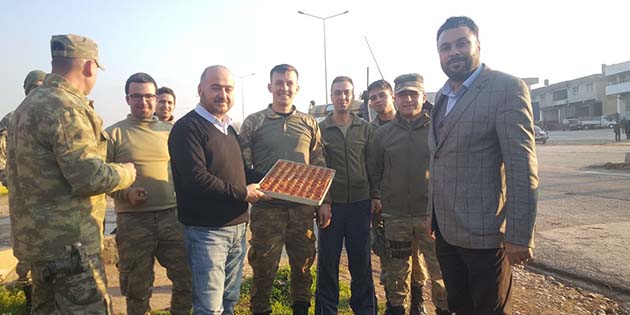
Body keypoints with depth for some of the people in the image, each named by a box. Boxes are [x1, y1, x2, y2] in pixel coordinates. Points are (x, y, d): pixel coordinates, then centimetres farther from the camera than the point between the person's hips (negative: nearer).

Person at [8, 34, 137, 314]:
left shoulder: (29, 104, 14)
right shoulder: (65, 107, -18)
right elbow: (90, 177, -23)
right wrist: (126, 172, -6)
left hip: (41, 236, 10)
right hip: (68, 241, -10)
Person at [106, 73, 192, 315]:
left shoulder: (169, 131, 11)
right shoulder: (114, 134, 1)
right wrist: (125, 193, -17)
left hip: (173, 215, 3)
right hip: (133, 220, -2)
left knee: (188, 279, 7)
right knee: (138, 288, 12)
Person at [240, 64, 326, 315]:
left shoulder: (310, 123, 8)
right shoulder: (253, 122, 1)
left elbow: (320, 167, 10)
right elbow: (242, 165, 1)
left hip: (303, 207, 3)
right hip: (266, 208, -2)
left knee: (303, 262, 13)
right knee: (263, 266, 6)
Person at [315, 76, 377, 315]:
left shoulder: (366, 128, 6)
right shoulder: (320, 129, 1)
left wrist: (375, 197, 1)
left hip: (360, 203, 1)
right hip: (331, 205, -1)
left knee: (361, 261, 10)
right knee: (327, 262, 7)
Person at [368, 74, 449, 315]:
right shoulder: (382, 133, 7)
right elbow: (373, 170, 14)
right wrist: (376, 197, 5)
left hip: (432, 213, -1)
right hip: (394, 215, 2)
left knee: (441, 268, 3)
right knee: (396, 270, 13)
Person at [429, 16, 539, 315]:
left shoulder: (507, 87, -11)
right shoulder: (443, 96, 12)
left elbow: (522, 166, -17)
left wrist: (519, 235, -19)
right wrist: (432, 217, 12)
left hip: (482, 232, -7)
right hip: (444, 230, 7)